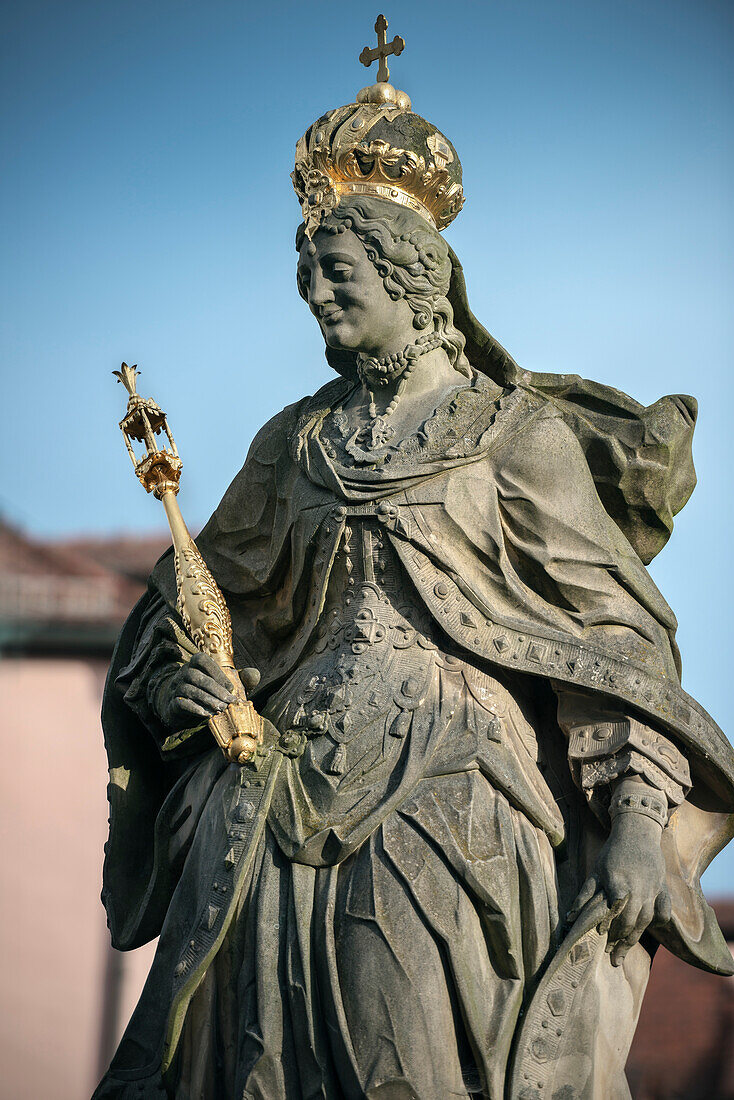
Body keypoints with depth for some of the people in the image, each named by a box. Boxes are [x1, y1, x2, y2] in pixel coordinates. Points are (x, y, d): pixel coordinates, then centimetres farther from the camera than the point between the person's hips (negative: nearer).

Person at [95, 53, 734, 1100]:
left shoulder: (517, 433, 3)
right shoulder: (297, 443, 17)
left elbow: (615, 632, -2)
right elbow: (199, 589, 26)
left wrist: (640, 816, -13)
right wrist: (174, 670, 2)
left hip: (453, 783, -4)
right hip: (298, 771, 4)